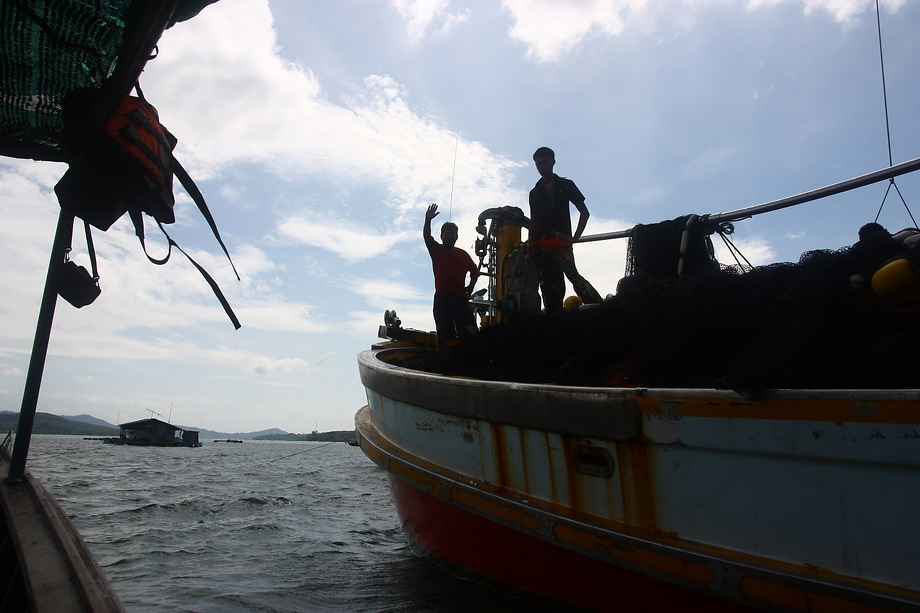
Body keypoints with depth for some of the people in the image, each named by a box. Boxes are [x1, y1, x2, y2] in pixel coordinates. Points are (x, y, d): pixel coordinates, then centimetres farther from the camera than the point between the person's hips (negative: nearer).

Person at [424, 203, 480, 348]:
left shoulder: (463, 254, 15)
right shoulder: (436, 250, 9)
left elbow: (475, 271, 23)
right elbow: (427, 237, -8)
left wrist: (471, 286, 9)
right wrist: (428, 220, -23)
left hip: (461, 298, 2)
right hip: (442, 299, -2)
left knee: (469, 334, -4)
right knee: (443, 335, 0)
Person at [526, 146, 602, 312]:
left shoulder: (566, 185, 12)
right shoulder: (534, 192, 21)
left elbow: (584, 212, 8)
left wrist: (575, 237, -3)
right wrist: (529, 250, 12)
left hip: (561, 240, -4)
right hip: (540, 244, 4)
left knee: (573, 275, -24)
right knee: (547, 284, -2)